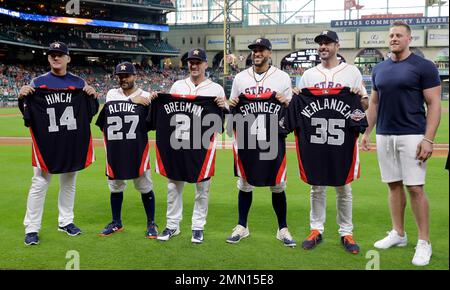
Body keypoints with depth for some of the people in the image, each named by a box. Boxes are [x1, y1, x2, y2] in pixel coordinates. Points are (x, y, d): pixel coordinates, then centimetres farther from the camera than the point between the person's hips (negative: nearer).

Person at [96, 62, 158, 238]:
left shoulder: (145, 96, 0)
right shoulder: (112, 94, 9)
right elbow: (110, 108, -11)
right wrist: (132, 100, -16)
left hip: (138, 150, -3)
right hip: (115, 151, 3)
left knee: (145, 187, 3)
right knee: (115, 186, 14)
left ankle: (151, 223, 17)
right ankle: (116, 223, 29)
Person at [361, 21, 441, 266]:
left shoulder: (423, 67, -4)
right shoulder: (379, 69, 12)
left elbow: (434, 104, -7)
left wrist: (428, 139, -15)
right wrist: (366, 132, 12)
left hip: (411, 136, -5)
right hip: (384, 136, 5)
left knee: (415, 188, -5)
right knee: (394, 185, 11)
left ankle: (424, 242, 7)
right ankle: (398, 234, 24)